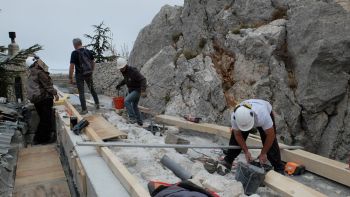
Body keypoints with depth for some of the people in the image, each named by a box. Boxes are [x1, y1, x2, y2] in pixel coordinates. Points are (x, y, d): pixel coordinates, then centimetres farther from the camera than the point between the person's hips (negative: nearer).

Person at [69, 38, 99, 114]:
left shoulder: (74, 53, -14)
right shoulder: (88, 51, 1)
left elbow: (72, 66, -16)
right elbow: (93, 63, 10)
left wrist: (70, 78, -10)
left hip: (79, 75, -5)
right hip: (89, 74, 5)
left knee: (81, 92, 5)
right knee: (92, 89, 21)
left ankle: (84, 109, 8)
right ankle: (97, 104, 29)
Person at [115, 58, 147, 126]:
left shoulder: (133, 71, -26)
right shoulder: (124, 71, 1)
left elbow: (143, 80, -30)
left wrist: (143, 91, -42)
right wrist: (119, 85, 11)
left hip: (137, 90, -9)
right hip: (132, 90, 9)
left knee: (127, 101, -25)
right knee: (134, 106, 17)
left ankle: (132, 117, -16)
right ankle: (139, 122, 30)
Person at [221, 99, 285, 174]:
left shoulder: (263, 115, -46)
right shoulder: (234, 117, -36)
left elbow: (270, 135, -32)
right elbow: (238, 135, -18)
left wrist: (263, 153, -23)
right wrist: (246, 151, -19)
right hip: (244, 116, 3)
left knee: (271, 143, -12)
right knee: (235, 139, -6)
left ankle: (279, 169, 2)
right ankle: (228, 161, 10)